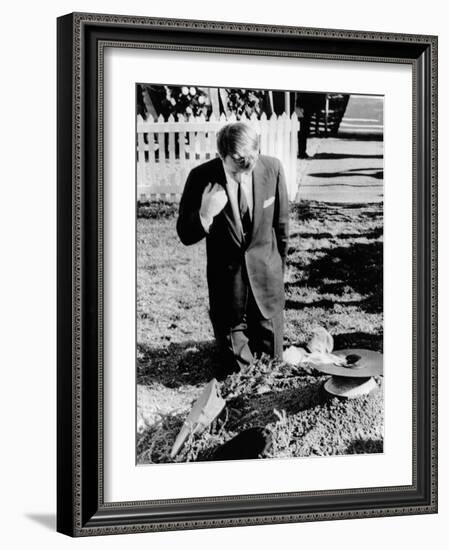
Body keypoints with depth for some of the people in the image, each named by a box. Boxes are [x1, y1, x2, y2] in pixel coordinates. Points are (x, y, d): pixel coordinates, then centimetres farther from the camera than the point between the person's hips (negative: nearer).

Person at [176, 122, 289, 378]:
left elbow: (281, 222, 3)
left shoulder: (273, 169, -14)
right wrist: (204, 216, -31)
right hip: (226, 277, -1)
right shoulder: (201, 178, -18)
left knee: (271, 357, 13)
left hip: (266, 273, 1)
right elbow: (186, 236, -10)